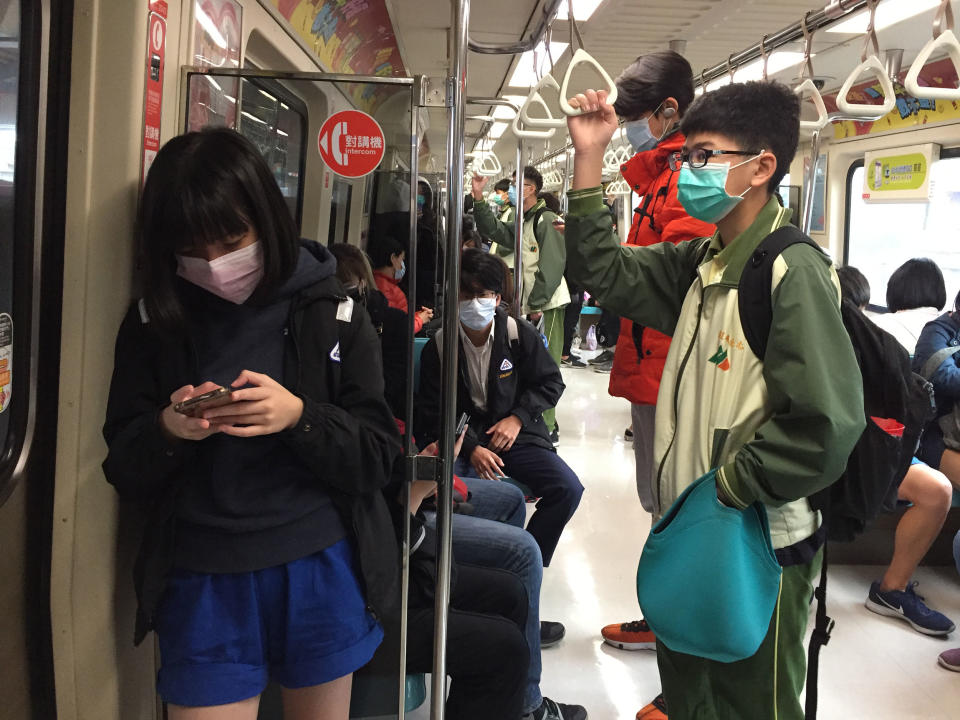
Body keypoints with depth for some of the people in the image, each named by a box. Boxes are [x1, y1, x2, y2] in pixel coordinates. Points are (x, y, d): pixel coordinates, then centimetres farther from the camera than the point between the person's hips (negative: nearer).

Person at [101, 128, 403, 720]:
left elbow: (378, 459, -6)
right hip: (202, 583, 1)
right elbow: (125, 473, 2)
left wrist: (299, 417, -23)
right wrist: (168, 431, -20)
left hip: (320, 574, 0)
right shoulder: (155, 323, 0)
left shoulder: (332, 314, -5)